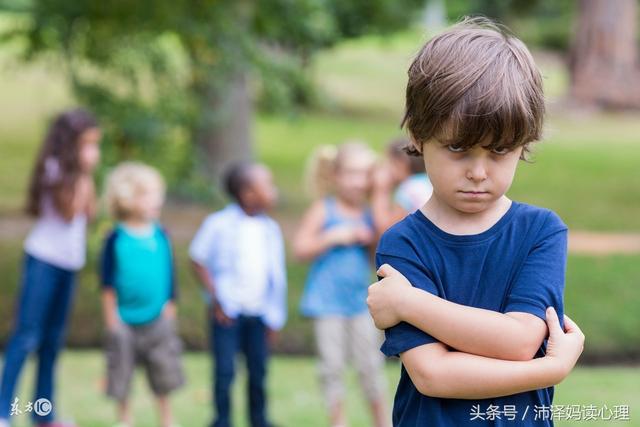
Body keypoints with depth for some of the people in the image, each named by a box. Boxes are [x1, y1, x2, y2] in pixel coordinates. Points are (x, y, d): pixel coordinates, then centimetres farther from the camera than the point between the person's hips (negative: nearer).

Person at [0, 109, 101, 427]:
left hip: (68, 263, 8)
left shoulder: (77, 174, 14)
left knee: (53, 339, 11)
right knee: (27, 335, -11)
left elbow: (90, 212, 7)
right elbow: (69, 212, -17)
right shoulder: (54, 170, -9)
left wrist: (88, 176, 2)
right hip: (43, 259, -8)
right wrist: (83, 175, -13)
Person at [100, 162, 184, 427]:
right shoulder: (116, 239, -10)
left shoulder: (160, 236, -1)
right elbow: (108, 283, -5)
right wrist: (112, 319, -5)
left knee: (164, 376, 10)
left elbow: (169, 276, 7)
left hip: (157, 319, 3)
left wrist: (169, 309, 5)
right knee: (122, 379, 8)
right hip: (125, 322, -3)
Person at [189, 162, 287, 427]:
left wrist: (274, 317, 8)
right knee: (225, 370, -3)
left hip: (258, 312, 4)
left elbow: (277, 274, 9)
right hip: (228, 311, -4)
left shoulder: (270, 229, 4)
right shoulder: (219, 224, -11)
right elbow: (198, 260, -3)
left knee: (259, 369, 9)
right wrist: (216, 298, -8)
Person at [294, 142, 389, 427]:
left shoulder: (369, 215, 5)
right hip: (328, 303, -3)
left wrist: (371, 240, -10)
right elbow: (301, 249, -8)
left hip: (359, 300, 3)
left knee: (370, 364, 4)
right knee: (333, 366, 2)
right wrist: (333, 237, -15)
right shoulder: (324, 210, -4)